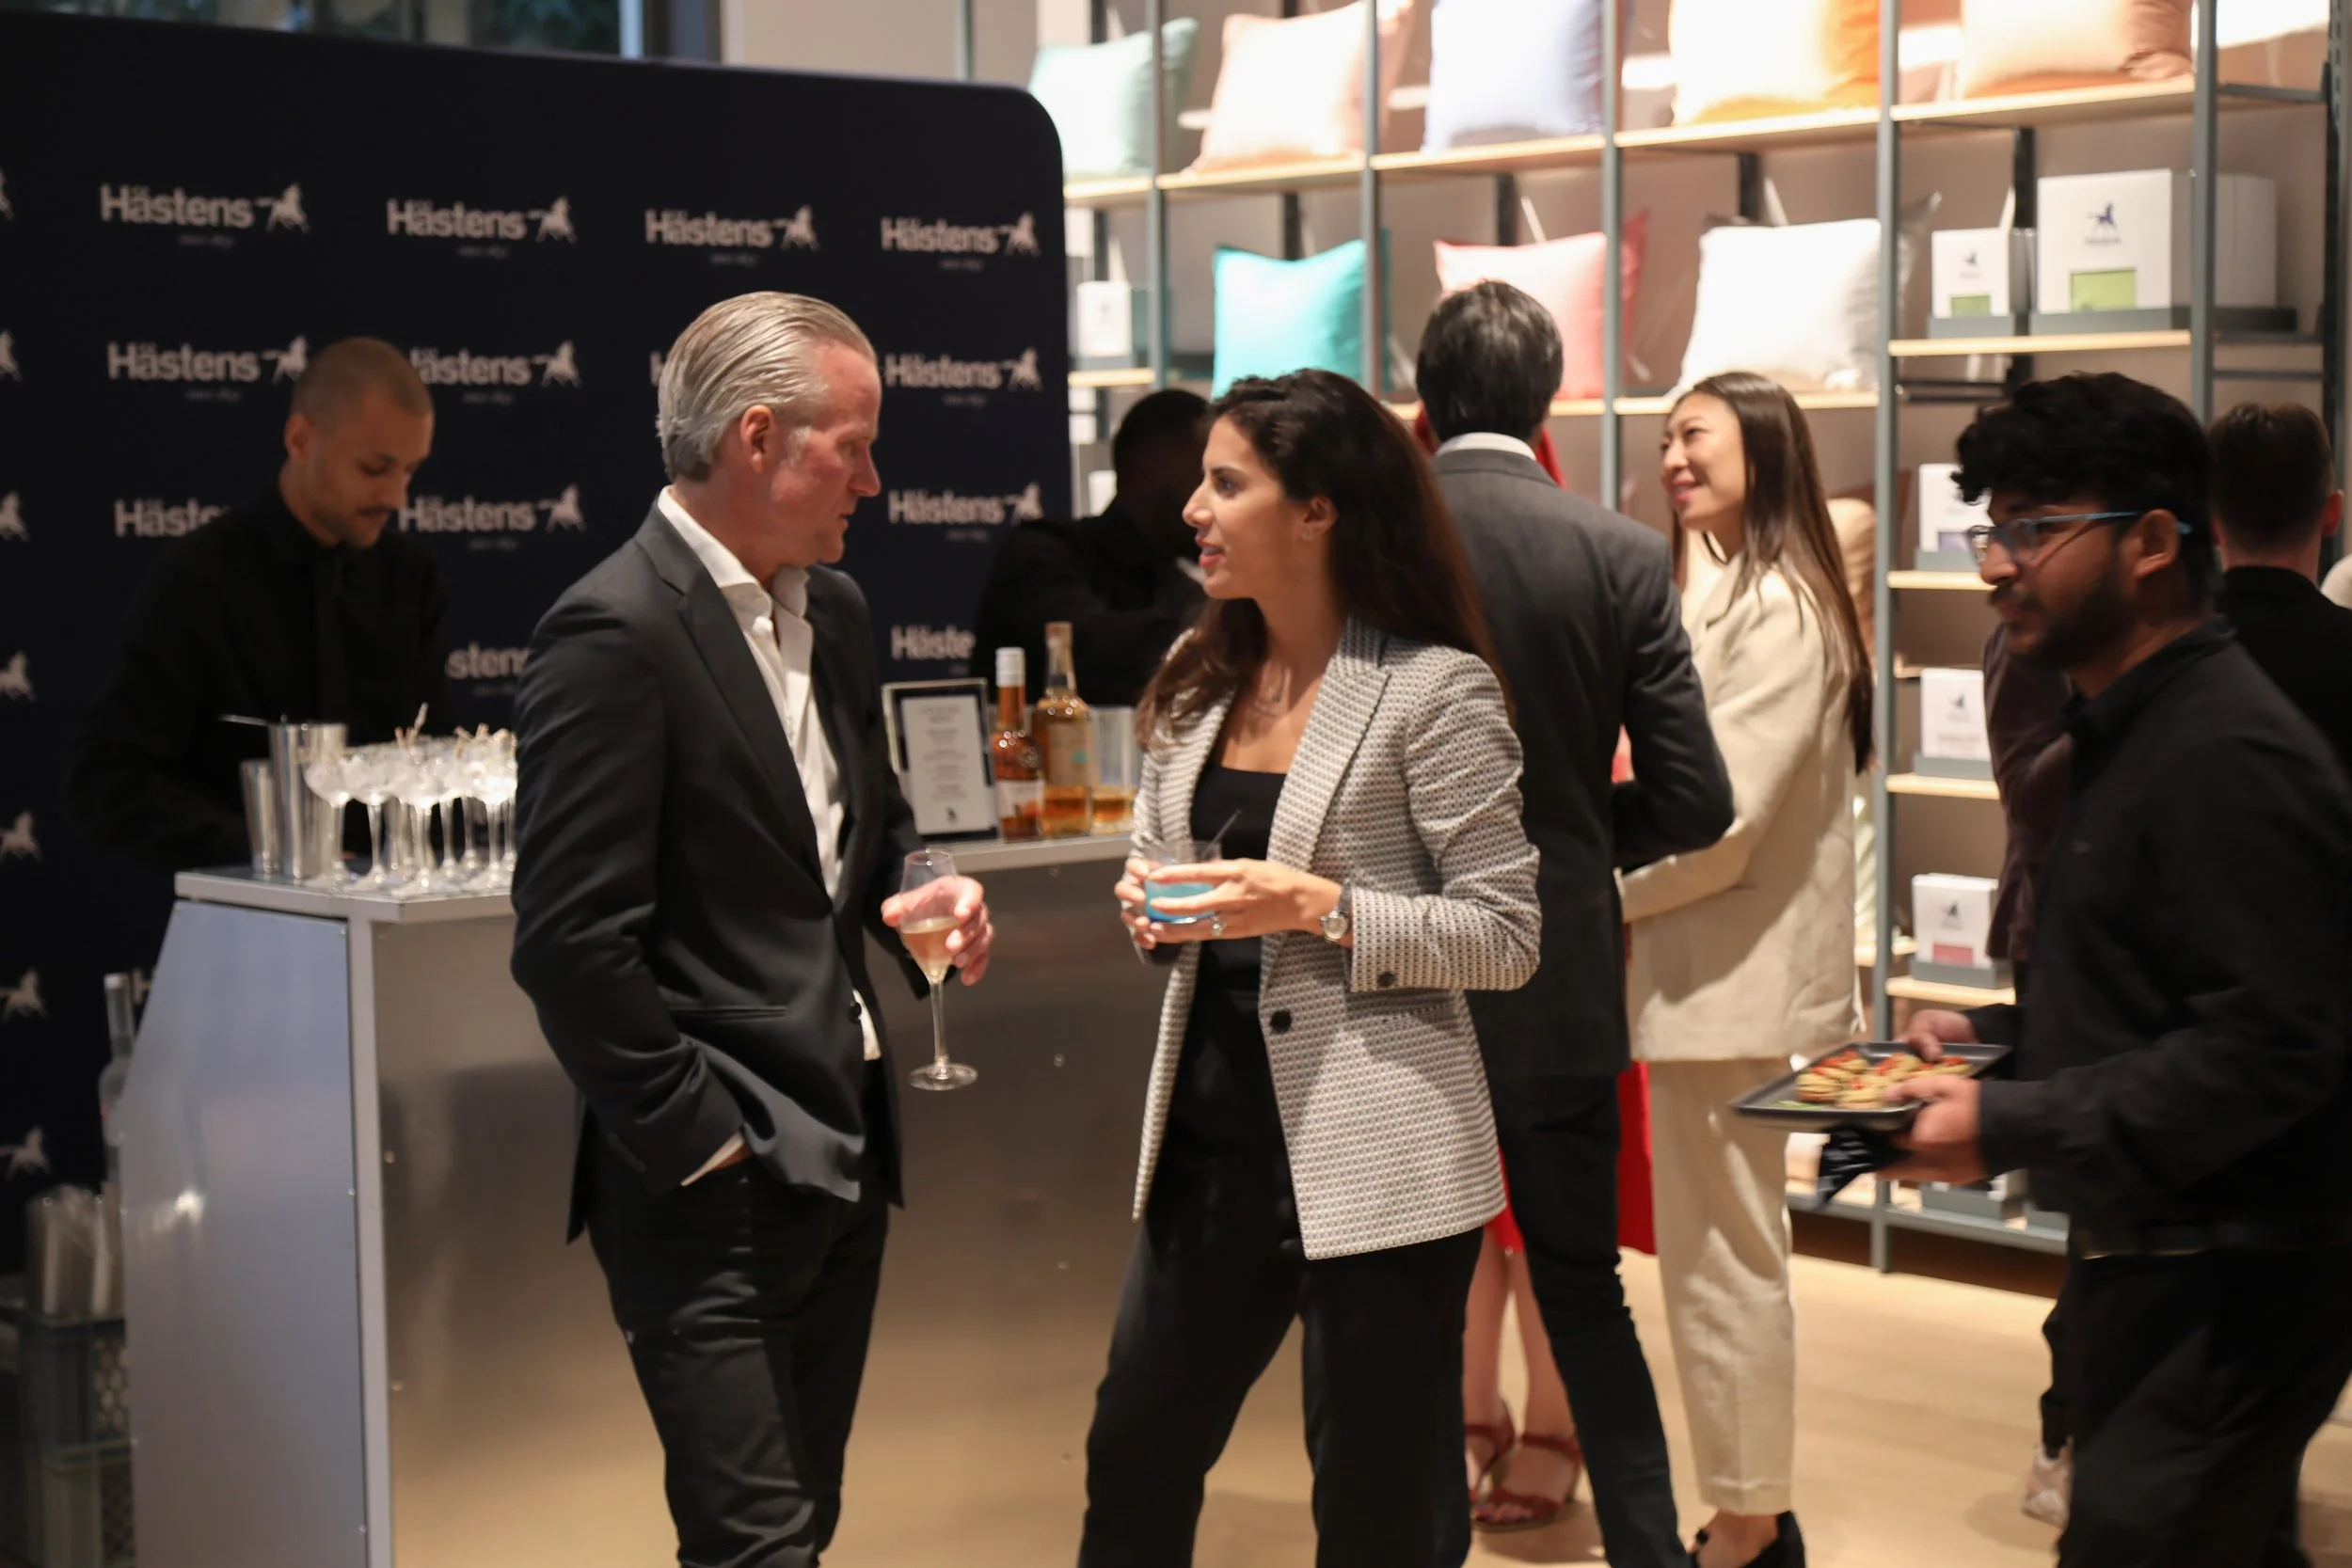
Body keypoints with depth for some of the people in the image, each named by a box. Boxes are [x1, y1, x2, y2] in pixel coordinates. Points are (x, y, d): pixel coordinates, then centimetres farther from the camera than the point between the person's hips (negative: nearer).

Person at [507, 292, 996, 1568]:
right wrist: (699, 1143, -16)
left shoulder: (832, 610, 12)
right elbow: (569, 939, -19)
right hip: (717, 1180, -9)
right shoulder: (613, 634, -15)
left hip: (840, 1159, 9)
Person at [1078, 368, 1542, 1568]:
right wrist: (1152, 907, -3)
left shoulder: (1434, 690, -12)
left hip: (1373, 1161, -7)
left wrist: (1320, 908, -23)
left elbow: (1506, 936, -12)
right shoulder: (1200, 682, 10)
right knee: (1133, 1466, 14)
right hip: (1209, 1144, 7)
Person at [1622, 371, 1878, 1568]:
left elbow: (1720, 818, -21)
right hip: (1717, 968, 11)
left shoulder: (1775, 607, -16)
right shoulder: (1740, 598, 17)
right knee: (1729, 1254, 16)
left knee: (1720, 1259, -2)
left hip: (1735, 979, -11)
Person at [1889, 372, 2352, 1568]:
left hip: (2222, 1287, -10)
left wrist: (2008, 1128, -23)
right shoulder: (2133, 729, 14)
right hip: (2147, 1261, 10)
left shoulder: (2227, 757, -19)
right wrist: (1992, 1035, 8)